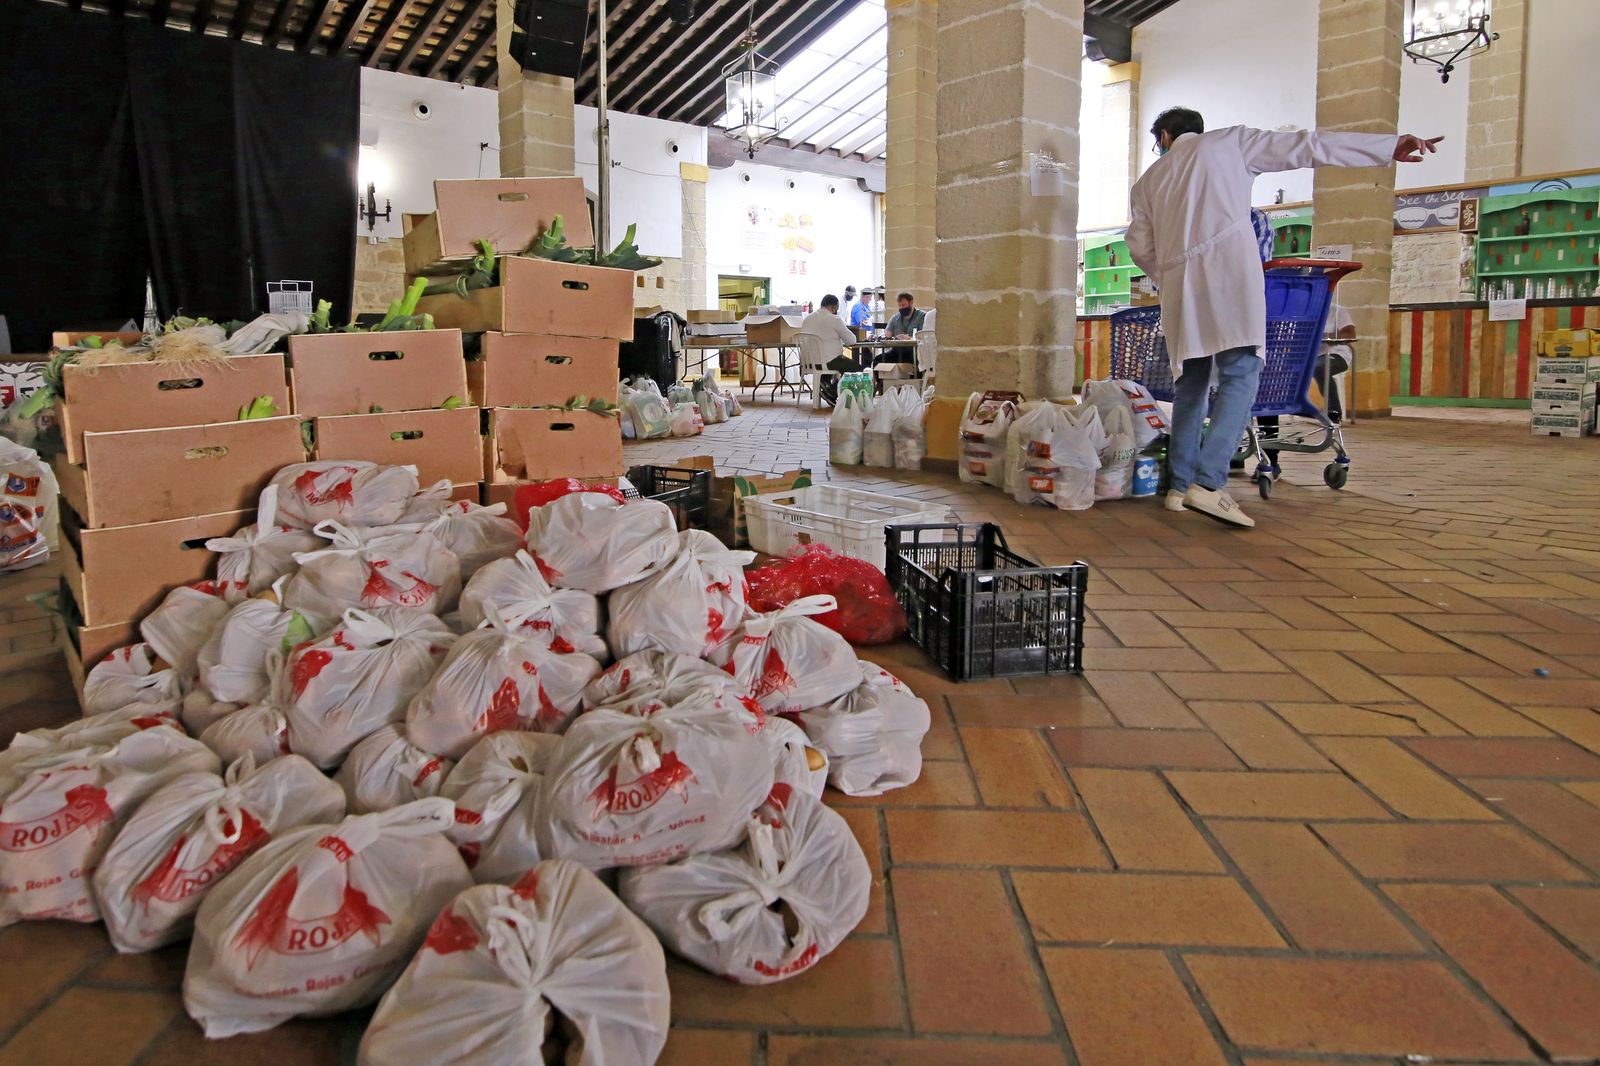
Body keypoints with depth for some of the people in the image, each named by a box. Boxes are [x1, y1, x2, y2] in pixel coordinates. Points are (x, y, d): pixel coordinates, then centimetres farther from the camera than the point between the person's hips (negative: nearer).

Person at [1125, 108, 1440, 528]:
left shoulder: (1148, 181, 22)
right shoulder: (1229, 142, 16)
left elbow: (1140, 247, 15)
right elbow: (1303, 146, 10)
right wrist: (1390, 146, 9)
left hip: (1180, 286, 4)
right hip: (1229, 271, -4)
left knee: (1192, 385, 10)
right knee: (1240, 378, -9)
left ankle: (1180, 486, 7)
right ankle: (1209, 483, -23)